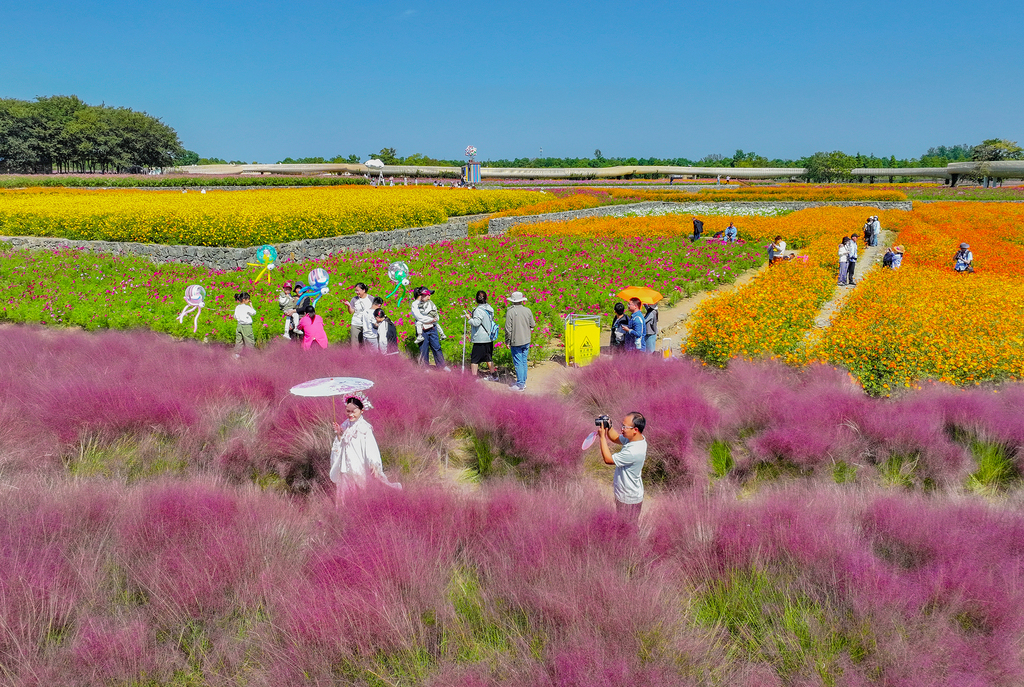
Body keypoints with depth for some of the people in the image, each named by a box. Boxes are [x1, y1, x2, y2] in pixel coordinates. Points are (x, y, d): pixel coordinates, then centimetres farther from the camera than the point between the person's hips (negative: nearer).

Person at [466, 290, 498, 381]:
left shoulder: (479, 310, -17)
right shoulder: (490, 309, 8)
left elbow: (476, 323, -23)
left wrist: (469, 318, -4)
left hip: (480, 339, -8)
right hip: (489, 338, 8)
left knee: (474, 359, -1)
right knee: (488, 358, 19)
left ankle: (473, 377, -1)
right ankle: (494, 376, 26)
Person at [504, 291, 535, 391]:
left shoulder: (510, 312, -14)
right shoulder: (528, 310, -1)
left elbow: (508, 328, -13)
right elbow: (532, 325, 8)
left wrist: (507, 341, -2)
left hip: (516, 341, -5)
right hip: (526, 340, 5)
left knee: (518, 363, 0)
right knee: (524, 361, 15)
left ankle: (520, 384, 3)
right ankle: (523, 382, 22)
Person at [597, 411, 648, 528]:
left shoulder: (634, 451, -38)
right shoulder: (634, 438, -10)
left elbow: (608, 459, -27)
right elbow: (615, 438, 9)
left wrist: (602, 436, -23)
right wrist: (608, 427, -11)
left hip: (629, 498, -9)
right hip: (625, 492, 9)